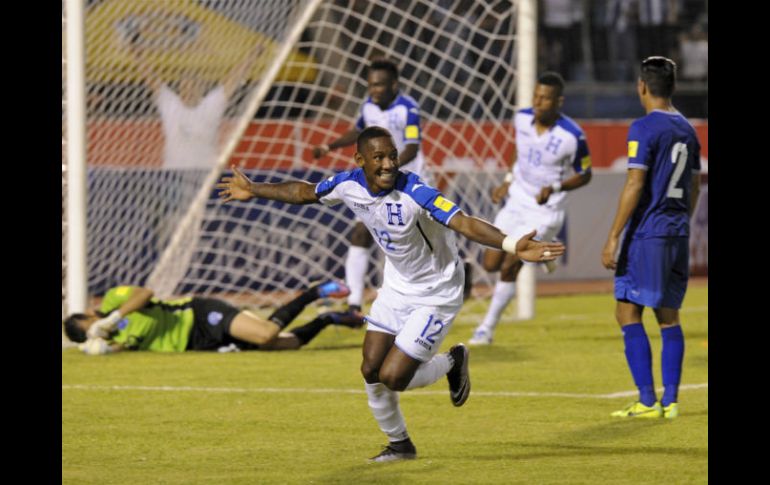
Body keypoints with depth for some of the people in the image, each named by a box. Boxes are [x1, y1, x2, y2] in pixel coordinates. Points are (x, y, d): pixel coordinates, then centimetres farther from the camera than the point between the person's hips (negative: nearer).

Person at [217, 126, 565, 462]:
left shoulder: (414, 193, -32)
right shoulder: (350, 185, -12)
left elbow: (464, 223, -43)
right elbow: (305, 192, 9)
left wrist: (512, 246, -59)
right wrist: (253, 191, 20)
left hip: (436, 295, -6)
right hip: (396, 286, 6)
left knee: (393, 377, -11)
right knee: (371, 371, 5)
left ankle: (452, 362, 20)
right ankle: (399, 443, 29)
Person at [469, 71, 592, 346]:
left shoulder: (572, 136, -23)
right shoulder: (522, 119, -7)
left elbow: (585, 175, -8)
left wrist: (555, 187, -24)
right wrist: (508, 181, 8)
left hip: (545, 210, -6)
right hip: (517, 202, 6)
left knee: (508, 268, -9)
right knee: (490, 264, 6)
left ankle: (487, 328, 8)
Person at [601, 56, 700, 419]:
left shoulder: (644, 129, -11)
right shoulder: (687, 130, 12)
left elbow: (635, 186, -17)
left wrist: (613, 238, -15)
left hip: (646, 233, -8)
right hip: (677, 233, 8)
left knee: (628, 313, -4)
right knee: (668, 315, 11)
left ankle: (648, 400, -9)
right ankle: (670, 400, 7)